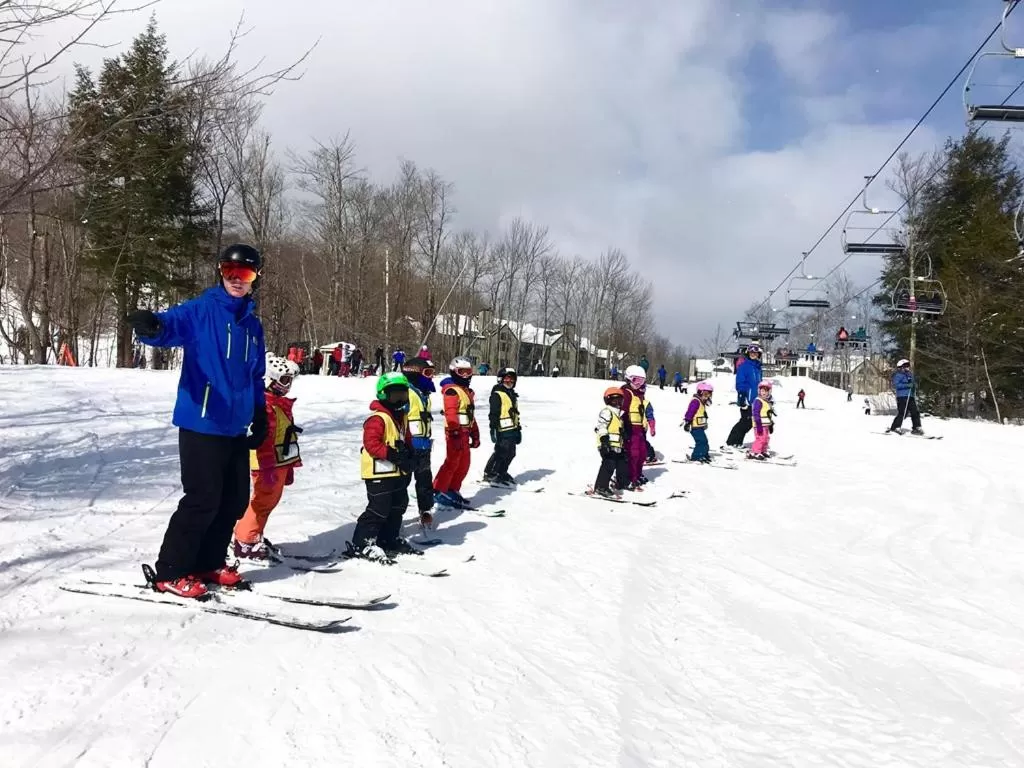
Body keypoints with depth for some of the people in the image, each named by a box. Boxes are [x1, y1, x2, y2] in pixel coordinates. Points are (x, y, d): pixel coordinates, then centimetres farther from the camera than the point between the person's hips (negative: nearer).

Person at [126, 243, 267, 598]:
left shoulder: (253, 324, 14)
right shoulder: (201, 310, -6)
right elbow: (174, 323, -27)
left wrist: (260, 416, 19)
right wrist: (152, 326, -50)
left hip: (236, 428, 7)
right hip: (201, 423, -7)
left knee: (235, 499, 12)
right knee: (203, 499, -7)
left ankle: (208, 563, 28)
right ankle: (170, 572, 9)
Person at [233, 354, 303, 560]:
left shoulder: (280, 403, 16)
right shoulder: (264, 405, -17)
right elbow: (263, 439, -23)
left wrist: (289, 467, 24)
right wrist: (267, 468, -26)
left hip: (281, 462, 10)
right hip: (268, 464, -10)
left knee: (270, 501, 16)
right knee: (263, 501, -5)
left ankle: (252, 536, 28)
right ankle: (245, 543, 4)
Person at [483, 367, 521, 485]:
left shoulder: (513, 395, 20)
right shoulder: (497, 395, -8)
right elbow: (493, 413, -14)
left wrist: (518, 429, 26)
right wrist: (493, 429, -20)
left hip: (512, 430, 9)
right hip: (503, 430, -9)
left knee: (510, 453, 11)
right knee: (501, 452, -9)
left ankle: (501, 473, 24)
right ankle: (490, 474, 0)